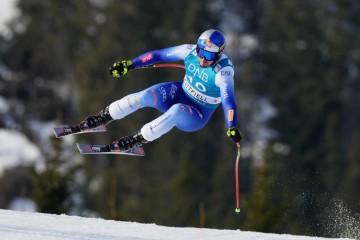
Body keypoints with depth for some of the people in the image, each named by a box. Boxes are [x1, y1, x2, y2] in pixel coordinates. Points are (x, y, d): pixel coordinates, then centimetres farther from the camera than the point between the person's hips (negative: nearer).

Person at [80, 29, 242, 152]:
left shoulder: (223, 72, -28)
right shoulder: (191, 51, -14)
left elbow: (228, 100, -39)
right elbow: (159, 55, -5)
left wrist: (232, 128, -55)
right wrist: (130, 64, -5)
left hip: (197, 117, -5)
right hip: (179, 94, 5)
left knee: (177, 111, -39)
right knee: (147, 96, -23)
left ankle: (136, 140, -27)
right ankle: (104, 117, -4)